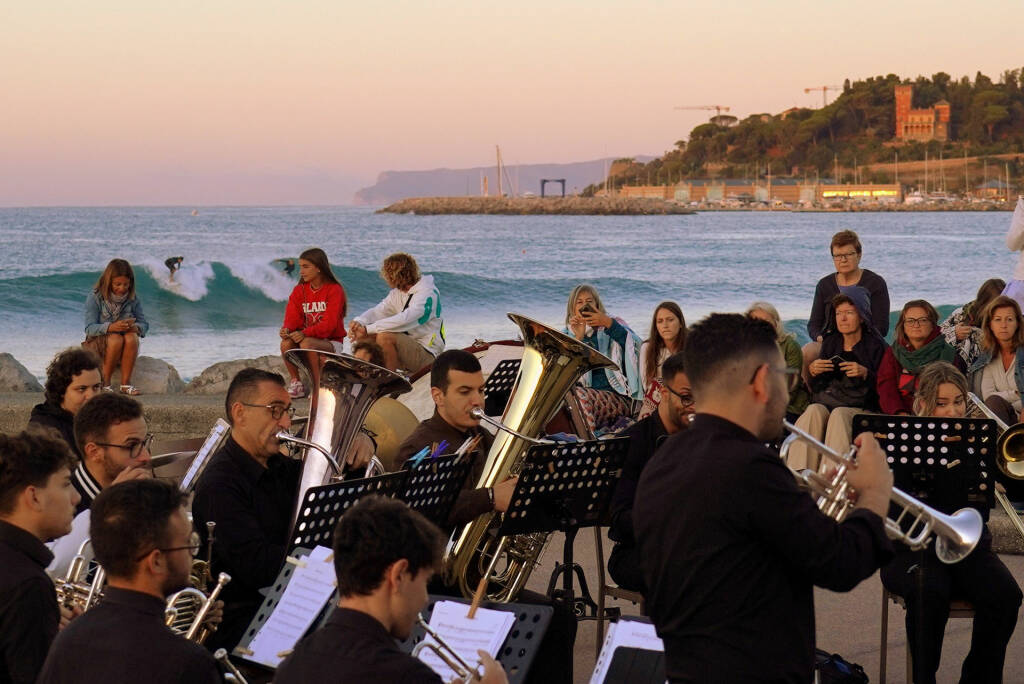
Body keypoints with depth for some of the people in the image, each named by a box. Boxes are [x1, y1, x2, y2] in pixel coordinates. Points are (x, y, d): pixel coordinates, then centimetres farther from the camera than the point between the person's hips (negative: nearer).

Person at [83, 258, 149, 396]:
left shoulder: (133, 300, -1)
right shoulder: (95, 298, -10)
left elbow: (144, 324, -3)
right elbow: (90, 328, -16)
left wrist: (135, 327, -29)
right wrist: (110, 327, -36)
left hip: (124, 349, 3)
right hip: (97, 344, -3)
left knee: (132, 337, -31)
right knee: (116, 339, -35)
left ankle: (126, 382, -24)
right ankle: (105, 383, -21)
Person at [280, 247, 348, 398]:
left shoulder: (334, 290, -9)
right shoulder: (299, 291, 7)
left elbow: (329, 324, -19)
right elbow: (292, 318, -1)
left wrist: (304, 333, -32)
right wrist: (286, 330, -26)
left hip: (332, 342, -5)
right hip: (309, 338, 5)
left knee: (306, 344, -35)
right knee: (286, 343, -27)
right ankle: (296, 383, -10)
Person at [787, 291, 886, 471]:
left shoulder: (875, 345, 6)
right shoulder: (830, 342, 19)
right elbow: (816, 388, 18)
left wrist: (865, 373, -17)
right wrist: (813, 370, -3)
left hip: (860, 407, -3)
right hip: (825, 402, 3)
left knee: (839, 415, -35)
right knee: (813, 411, -30)